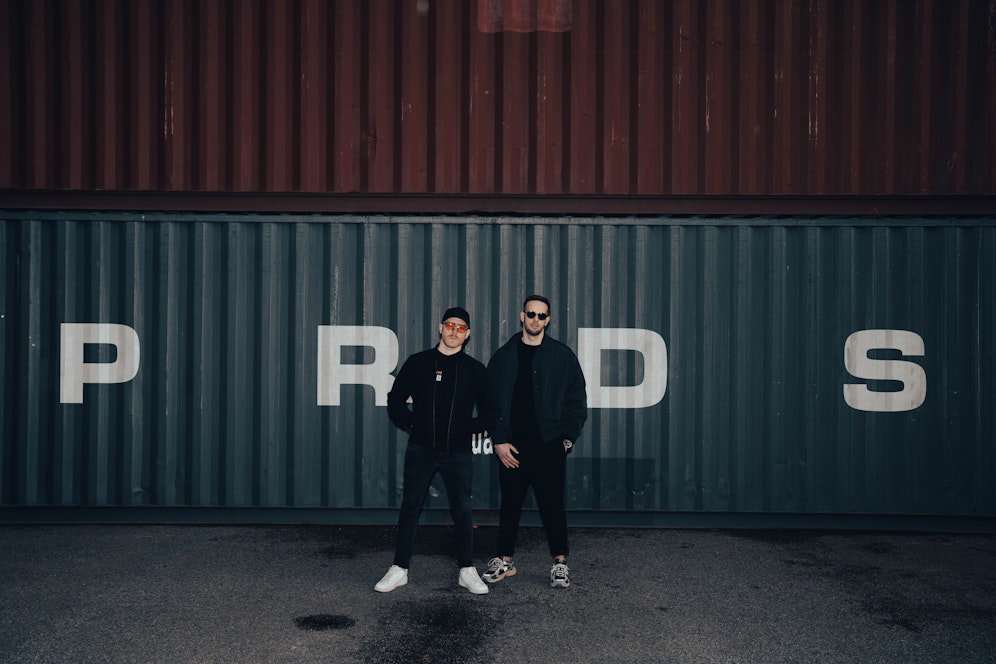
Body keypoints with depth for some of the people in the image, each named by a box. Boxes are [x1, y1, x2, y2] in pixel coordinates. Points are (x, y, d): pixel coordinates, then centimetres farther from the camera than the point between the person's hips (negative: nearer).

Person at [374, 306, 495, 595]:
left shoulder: (475, 370, 4)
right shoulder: (417, 363, 3)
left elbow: (489, 411, 10)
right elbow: (395, 399, 11)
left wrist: (469, 429, -3)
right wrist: (411, 425, 2)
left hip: (458, 452, 0)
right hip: (421, 450, 0)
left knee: (462, 511, 4)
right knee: (410, 508, 5)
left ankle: (467, 571, 16)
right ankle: (399, 569, 14)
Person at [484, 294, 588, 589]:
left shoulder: (562, 355, 4)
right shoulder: (504, 356, 7)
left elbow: (577, 400, 5)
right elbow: (490, 401, 7)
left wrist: (568, 437, -3)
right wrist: (498, 440, -2)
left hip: (550, 445, -2)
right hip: (512, 447, 2)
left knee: (552, 504, 1)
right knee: (510, 504, 10)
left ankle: (560, 563, 13)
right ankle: (504, 561, 22)